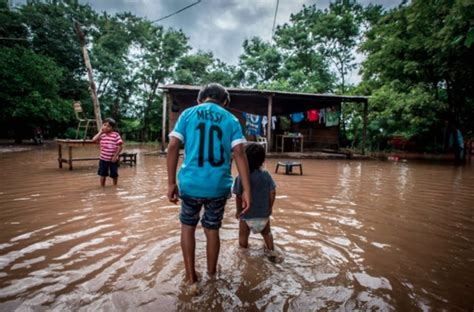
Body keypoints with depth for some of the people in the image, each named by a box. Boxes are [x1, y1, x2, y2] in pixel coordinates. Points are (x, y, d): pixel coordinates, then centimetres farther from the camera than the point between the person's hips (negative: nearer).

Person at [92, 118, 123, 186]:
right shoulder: (101, 135, -1)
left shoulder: (116, 135, -12)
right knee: (102, 174, 12)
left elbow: (120, 146, -12)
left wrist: (115, 156, -14)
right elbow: (94, 139, -17)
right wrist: (100, 132, -10)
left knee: (114, 175, 11)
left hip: (113, 159, -2)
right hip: (103, 159, 3)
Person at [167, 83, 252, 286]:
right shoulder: (231, 119, 6)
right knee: (212, 230, 18)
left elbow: (173, 147, -4)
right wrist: (246, 190, -5)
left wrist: (171, 183, 0)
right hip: (219, 186, 1)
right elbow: (239, 154, -5)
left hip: (191, 183, 0)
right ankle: (211, 275, 37)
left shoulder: (188, 114, 6)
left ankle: (191, 279, 25)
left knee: (187, 226, 21)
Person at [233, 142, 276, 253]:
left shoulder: (241, 177, -17)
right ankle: (271, 251, 37)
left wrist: (239, 210, 2)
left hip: (247, 215, -3)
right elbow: (272, 193, -6)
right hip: (263, 214, 3)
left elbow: (239, 196, -13)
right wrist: (270, 207, 9)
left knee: (243, 236, 18)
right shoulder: (266, 175, -9)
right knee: (267, 233, 28)